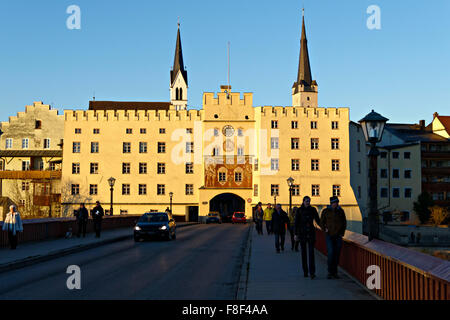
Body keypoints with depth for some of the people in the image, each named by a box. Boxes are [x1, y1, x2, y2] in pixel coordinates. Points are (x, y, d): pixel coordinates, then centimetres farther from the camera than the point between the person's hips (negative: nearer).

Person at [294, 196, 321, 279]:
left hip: (311, 232, 0)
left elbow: (317, 220, 8)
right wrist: (296, 234, -4)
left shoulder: (313, 209, 5)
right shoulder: (299, 210, 1)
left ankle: (312, 272, -16)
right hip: (302, 233, 0)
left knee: (311, 252, -10)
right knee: (304, 252, 6)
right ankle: (305, 272, 16)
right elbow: (296, 222, 1)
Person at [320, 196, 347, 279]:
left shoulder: (340, 211, 4)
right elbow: (322, 222, 10)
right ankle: (330, 272, -3)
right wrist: (325, 230, -4)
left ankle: (335, 272, 14)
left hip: (338, 235, 2)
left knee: (337, 254, 3)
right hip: (329, 236, -2)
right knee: (331, 253, -14)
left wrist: (342, 233, 6)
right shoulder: (325, 211, -1)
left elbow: (344, 222, 14)